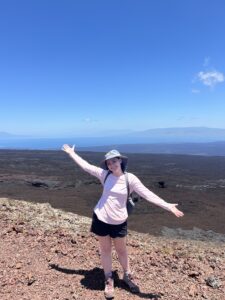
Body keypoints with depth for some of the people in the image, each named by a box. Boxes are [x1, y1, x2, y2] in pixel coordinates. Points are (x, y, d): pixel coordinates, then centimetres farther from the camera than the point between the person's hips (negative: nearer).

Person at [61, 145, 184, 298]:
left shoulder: (130, 178, -13)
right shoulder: (104, 174, -7)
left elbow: (148, 194, -17)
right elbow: (86, 165, 0)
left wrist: (168, 206, -24)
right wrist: (72, 153, 7)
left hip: (119, 222, -1)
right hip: (101, 218, 2)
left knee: (122, 250, 17)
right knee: (105, 250, 15)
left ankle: (127, 275, 43)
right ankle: (109, 280, 36)